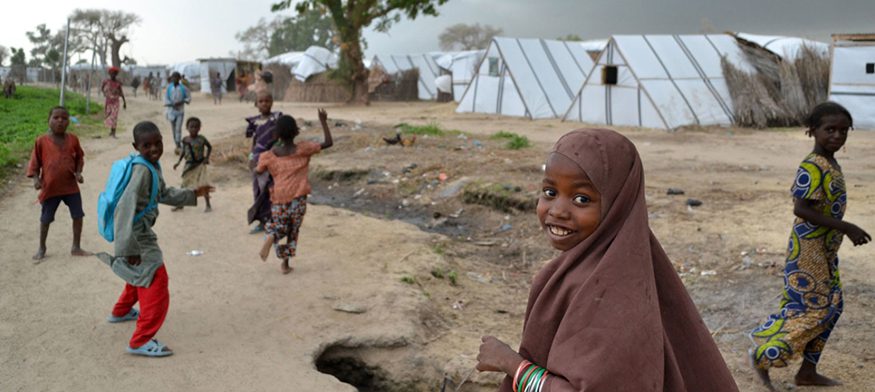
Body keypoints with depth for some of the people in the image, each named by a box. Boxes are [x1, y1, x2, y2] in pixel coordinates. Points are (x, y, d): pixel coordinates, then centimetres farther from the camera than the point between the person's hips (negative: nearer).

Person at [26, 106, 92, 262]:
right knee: (45, 219, 11)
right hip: (49, 188, -2)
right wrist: (36, 179, -12)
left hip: (71, 186, 2)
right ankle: (41, 249, 28)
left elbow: (79, 157, 10)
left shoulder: (73, 139, -1)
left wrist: (78, 172, -5)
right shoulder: (42, 141, -7)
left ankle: (76, 247, 20)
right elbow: (35, 162, -1)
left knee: (78, 216, 5)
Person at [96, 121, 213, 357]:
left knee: (142, 275, 31)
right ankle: (141, 342, -6)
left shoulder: (153, 166, 6)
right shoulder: (142, 170, -24)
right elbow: (126, 207, -30)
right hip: (136, 236, -10)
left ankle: (121, 312, 55)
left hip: (143, 232, 10)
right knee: (156, 283, -10)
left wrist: (193, 195, 19)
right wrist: (129, 247, -30)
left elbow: (163, 194, 22)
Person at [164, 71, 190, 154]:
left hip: (180, 111, -2)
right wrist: (172, 104, -18)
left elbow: (189, 98, 1)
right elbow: (166, 99, -1)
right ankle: (178, 146, 20)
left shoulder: (183, 88, -4)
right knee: (174, 129, 8)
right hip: (171, 111, 2)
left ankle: (179, 146, -13)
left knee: (178, 128, -13)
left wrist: (181, 102, -16)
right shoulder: (169, 88, -1)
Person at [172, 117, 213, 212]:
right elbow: (184, 151, 9)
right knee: (185, 185, 13)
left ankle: (208, 205, 7)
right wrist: (178, 162, 1)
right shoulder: (185, 140, -3)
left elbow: (209, 147, 2)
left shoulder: (201, 139, -11)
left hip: (199, 165, -3)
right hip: (189, 165, 4)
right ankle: (180, 204, 28)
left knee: (203, 185, -6)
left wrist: (207, 158, -8)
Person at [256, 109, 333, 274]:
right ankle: (285, 264, 15)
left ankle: (271, 237, -14)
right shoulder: (303, 149, -9)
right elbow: (328, 143, -4)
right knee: (293, 231, 18)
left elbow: (257, 171, 11)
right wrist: (323, 121, 5)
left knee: (277, 226, 21)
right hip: (298, 198, -1)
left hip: (278, 198, 1)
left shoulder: (269, 156, -5)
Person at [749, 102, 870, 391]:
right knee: (809, 308, -6)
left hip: (825, 249, 10)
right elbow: (801, 208, -27)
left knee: (830, 307, 13)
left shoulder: (832, 165, 9)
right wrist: (846, 228, -24)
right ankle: (763, 355, 7)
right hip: (809, 249, -10)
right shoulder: (813, 167, -20)